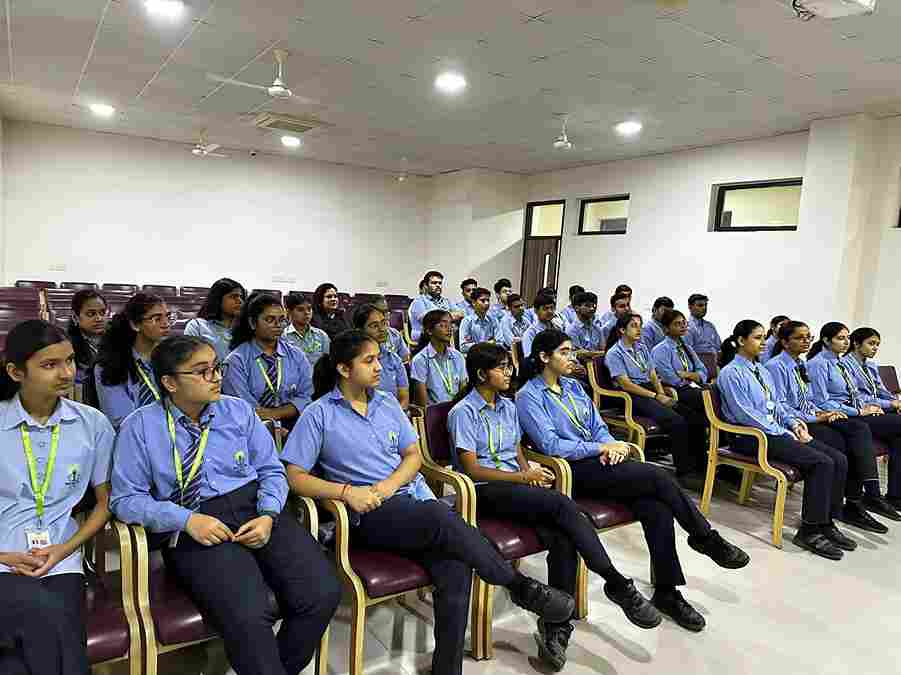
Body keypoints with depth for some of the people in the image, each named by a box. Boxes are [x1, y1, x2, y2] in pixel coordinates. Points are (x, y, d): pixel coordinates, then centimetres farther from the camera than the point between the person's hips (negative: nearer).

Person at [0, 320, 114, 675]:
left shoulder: (93, 424, 4)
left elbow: (105, 502, 10)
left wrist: (64, 549, -4)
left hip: (61, 563, 1)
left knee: (46, 640, -23)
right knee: (47, 616, -28)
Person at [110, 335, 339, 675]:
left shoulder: (239, 411, 10)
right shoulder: (140, 427, 3)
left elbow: (271, 470, 11)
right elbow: (126, 498, 0)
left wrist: (268, 516, -8)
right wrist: (187, 520, -14)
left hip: (256, 510, 3)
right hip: (194, 530, -3)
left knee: (323, 593, -18)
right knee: (247, 617, -31)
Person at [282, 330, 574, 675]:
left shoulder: (387, 403, 13)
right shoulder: (319, 414, -1)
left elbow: (414, 455, 14)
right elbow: (295, 476, -4)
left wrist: (389, 485, -7)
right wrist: (346, 491, -18)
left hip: (412, 495, 5)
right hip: (371, 515, -4)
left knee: (455, 571, -24)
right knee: (442, 517, -33)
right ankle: (520, 586, -14)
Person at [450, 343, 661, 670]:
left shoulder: (508, 406, 17)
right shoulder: (463, 413, -5)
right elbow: (472, 469, -10)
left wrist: (529, 472, -3)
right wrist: (524, 477, -13)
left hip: (518, 485, 7)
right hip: (485, 491, -6)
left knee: (564, 539, -23)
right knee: (561, 505, -29)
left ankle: (556, 628, -17)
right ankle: (617, 584, -19)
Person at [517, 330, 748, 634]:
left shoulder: (574, 386, 17)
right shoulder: (529, 396, -6)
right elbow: (551, 445, -15)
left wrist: (610, 445, -5)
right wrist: (602, 447, -13)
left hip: (598, 459, 6)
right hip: (573, 471, -6)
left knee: (656, 507, -19)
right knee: (659, 477, -20)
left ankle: (666, 592, -8)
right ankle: (706, 538, 3)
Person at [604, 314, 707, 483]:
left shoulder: (642, 348, 20)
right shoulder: (614, 353, -4)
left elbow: (653, 375, 16)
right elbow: (625, 384, -12)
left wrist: (663, 394, -4)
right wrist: (656, 396, -15)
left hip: (650, 390, 7)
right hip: (633, 397, -7)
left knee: (697, 419, -12)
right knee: (677, 422, -28)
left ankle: (699, 466, -6)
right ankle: (684, 472, -19)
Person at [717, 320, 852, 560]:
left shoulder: (762, 370, 18)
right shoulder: (731, 373, -9)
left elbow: (776, 405, 21)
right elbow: (746, 414, -16)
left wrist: (794, 422, 0)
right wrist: (785, 434, -16)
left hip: (775, 431, 8)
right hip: (750, 437, -8)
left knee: (839, 459, -7)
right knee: (821, 463, -22)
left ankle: (826, 523, 1)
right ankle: (809, 531, -13)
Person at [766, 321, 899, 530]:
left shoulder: (801, 365, 18)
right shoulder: (776, 366, -9)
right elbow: (779, 407, -15)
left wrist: (822, 412, 3)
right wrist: (813, 418, -15)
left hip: (810, 417, 8)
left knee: (859, 428, -14)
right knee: (844, 444, -22)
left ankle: (871, 492, -21)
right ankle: (853, 503, -9)